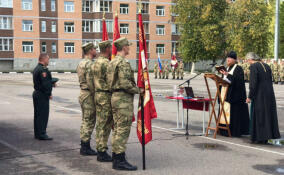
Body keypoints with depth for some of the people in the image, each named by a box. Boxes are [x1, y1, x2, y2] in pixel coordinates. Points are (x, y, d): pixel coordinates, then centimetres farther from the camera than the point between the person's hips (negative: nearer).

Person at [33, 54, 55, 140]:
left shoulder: (36, 68, 15)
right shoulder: (43, 70, -18)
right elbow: (45, 84, -22)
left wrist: (51, 83, 11)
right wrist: (49, 94, -13)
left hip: (36, 93, 10)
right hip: (42, 95, -10)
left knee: (37, 115, 14)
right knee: (43, 114, -5)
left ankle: (37, 133, 21)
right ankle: (42, 134, -2)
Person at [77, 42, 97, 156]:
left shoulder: (81, 63, 14)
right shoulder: (89, 63, -17)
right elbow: (90, 82, -23)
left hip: (83, 94, 10)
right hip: (89, 95, -10)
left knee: (85, 121, 15)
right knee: (89, 122, -4)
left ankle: (84, 147, 22)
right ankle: (85, 148, 1)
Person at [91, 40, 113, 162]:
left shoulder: (95, 63, 15)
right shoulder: (106, 63, -16)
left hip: (98, 95, 10)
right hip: (106, 96, -10)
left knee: (100, 124, 13)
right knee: (105, 125, -5)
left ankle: (100, 149, 19)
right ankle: (102, 153, -1)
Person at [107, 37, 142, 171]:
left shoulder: (112, 62, 16)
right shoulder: (123, 63, -15)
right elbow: (125, 83, -23)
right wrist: (138, 90, -11)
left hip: (115, 97, 10)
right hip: (124, 99, -10)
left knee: (117, 128, 15)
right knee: (123, 129, -7)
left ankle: (116, 155, 21)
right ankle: (120, 161, -5)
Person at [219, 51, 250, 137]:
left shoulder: (238, 69, -8)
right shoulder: (228, 68, 16)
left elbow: (238, 79, -22)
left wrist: (228, 75, -28)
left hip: (235, 94, -8)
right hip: (226, 94, 8)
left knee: (234, 112, -6)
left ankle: (235, 131, -2)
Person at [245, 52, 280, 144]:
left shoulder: (253, 66, -12)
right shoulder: (266, 66, 11)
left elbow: (253, 83, -17)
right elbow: (270, 81, 14)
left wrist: (250, 97, -12)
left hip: (259, 94, -7)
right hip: (269, 93, 7)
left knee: (258, 115, 2)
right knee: (268, 114, 13)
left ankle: (260, 137, 7)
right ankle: (267, 136, 20)